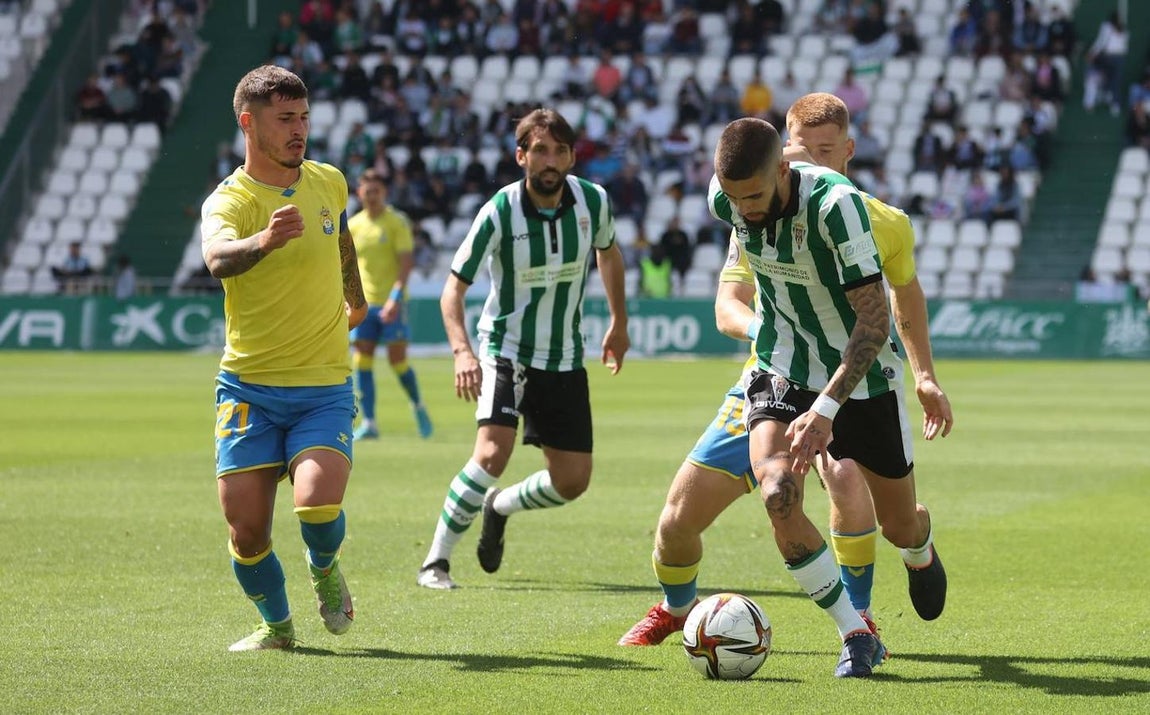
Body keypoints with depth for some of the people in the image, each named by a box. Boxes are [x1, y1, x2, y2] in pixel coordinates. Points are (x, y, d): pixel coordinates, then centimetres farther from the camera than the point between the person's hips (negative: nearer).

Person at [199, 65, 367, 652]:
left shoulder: (330, 183, 5)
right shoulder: (228, 200, -11)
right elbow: (219, 258, -35)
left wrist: (356, 299, 42)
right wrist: (265, 240, -55)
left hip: (324, 388, 2)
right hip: (248, 388, -1)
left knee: (317, 504, -22)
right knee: (246, 530, -3)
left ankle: (325, 568, 12)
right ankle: (276, 625, 25)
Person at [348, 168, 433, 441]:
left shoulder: (397, 222, -4)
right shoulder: (353, 225, 9)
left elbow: (406, 263, -10)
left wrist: (395, 298, -20)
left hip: (391, 303, -4)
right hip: (364, 303, 4)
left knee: (397, 360, -5)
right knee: (361, 361, -4)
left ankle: (417, 406, 20)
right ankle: (368, 423, -1)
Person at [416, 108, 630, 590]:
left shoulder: (593, 201, -8)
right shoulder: (500, 212, -18)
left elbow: (608, 252, 15)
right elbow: (454, 287, -15)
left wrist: (619, 324, 20)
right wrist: (461, 350, -31)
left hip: (564, 359, 4)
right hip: (505, 350, -4)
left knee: (573, 481, 3)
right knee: (493, 452, -26)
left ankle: (498, 508, 34)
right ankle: (435, 562, -13)